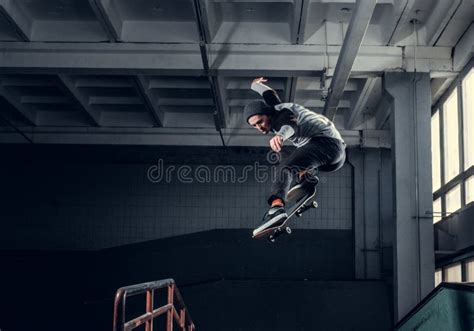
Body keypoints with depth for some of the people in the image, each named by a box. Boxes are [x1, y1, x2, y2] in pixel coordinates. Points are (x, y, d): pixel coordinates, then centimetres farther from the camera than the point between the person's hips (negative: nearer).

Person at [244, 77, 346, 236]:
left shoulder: (282, 115, -7)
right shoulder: (275, 109, 18)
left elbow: (290, 126, -32)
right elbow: (269, 94, 40)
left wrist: (280, 136, -53)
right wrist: (255, 85, 59)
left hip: (326, 142, -11)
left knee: (285, 167, -30)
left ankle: (276, 208, -53)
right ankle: (306, 177, 2)